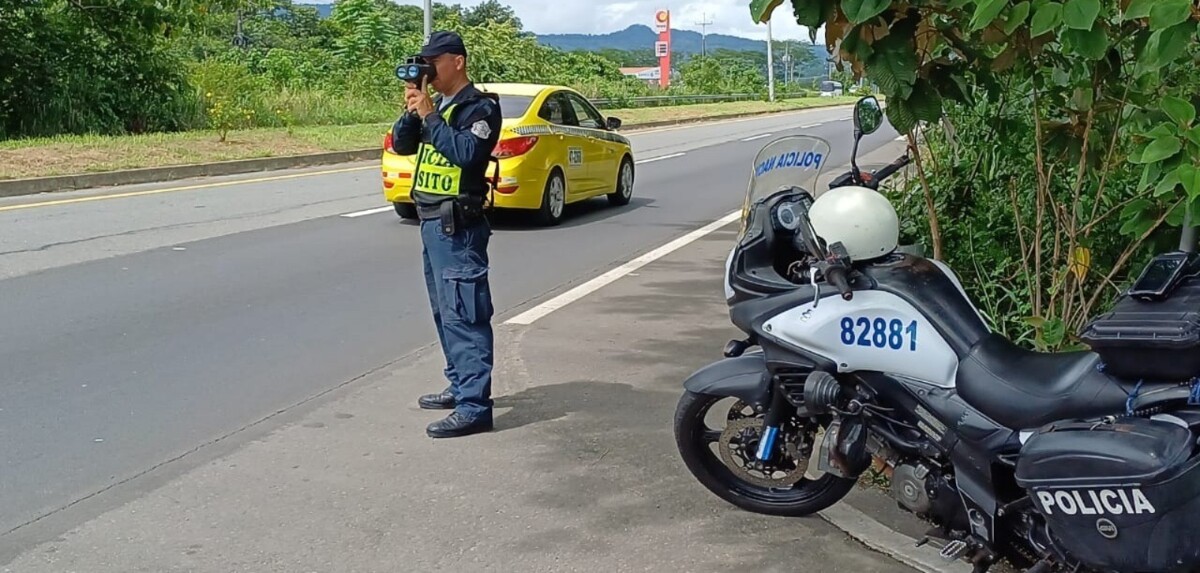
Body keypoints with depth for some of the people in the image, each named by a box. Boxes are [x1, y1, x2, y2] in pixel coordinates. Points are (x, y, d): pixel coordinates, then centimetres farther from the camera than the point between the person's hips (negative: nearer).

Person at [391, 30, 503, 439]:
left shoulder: (480, 107, -10)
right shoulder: (438, 105, 15)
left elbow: (465, 153, -24)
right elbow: (401, 145, 11)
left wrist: (429, 116, -18)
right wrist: (412, 110, -5)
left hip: (457, 226, -9)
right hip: (431, 222, 9)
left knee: (464, 315, -11)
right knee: (445, 313, 16)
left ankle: (475, 408, -11)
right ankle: (461, 387, 27)